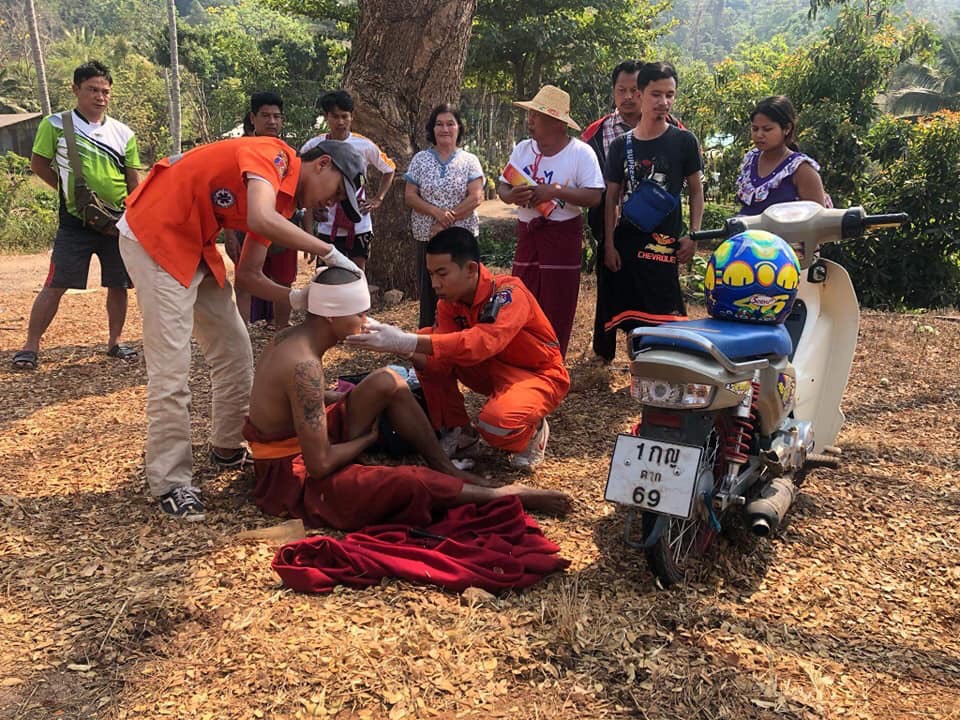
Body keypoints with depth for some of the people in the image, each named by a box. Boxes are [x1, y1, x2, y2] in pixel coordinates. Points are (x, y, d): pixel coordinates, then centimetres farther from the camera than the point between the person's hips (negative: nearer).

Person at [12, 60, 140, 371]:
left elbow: (134, 181, 7)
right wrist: (70, 191, 2)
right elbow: (38, 164, 6)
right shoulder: (56, 125, -2)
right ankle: (31, 345, 7)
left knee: (118, 285, 7)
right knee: (55, 285, -3)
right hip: (75, 223, -2)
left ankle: (115, 340, 23)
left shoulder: (123, 133, 5)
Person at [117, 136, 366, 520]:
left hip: (195, 246, 10)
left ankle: (228, 449, 27)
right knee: (171, 369, -10)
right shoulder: (272, 154, -17)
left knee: (235, 351, 11)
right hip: (153, 234, -10)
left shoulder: (281, 197, 9)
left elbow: (248, 275, 7)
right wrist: (329, 252, -27)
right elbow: (260, 220, -37)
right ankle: (170, 483, 0)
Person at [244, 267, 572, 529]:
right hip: (292, 476, -10)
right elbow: (320, 465, -28)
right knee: (412, 483, -24)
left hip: (301, 441, 10)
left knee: (387, 382, 0)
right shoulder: (304, 365, -31)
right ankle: (506, 495, -3)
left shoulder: (294, 337, -2)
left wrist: (356, 398, 5)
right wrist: (367, 439, -10)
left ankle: (447, 469, 7)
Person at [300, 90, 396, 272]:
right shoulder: (312, 147, -3)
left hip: (359, 225, 0)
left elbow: (389, 169, 14)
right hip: (327, 227, 0)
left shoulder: (365, 146, -3)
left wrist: (378, 199, 4)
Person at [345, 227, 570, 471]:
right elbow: (441, 360, -16)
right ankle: (458, 431, 2)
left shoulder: (509, 294, -29)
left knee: (497, 422, -37)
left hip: (538, 374, -7)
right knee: (429, 348, -12)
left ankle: (532, 431, 0)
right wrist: (399, 345, -35)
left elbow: (481, 343, -47)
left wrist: (405, 342, -53)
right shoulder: (450, 302, -8)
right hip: (495, 369, 7)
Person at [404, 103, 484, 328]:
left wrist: (447, 222, -14)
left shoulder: (470, 161, 3)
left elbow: (476, 197, -7)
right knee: (428, 293, 6)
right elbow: (409, 196, 1)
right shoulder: (420, 159, 6)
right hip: (427, 237, 1)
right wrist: (436, 212, -16)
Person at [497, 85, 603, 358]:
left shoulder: (580, 152, -9)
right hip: (526, 233, 5)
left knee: (557, 306, 0)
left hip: (562, 235, -5)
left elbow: (594, 197, -16)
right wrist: (511, 196, -18)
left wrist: (554, 191, -24)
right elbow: (502, 187, 6)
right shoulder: (522, 149, 6)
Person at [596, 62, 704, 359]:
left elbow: (696, 191, 6)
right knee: (631, 320, 7)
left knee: (667, 318, -7)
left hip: (665, 244, -2)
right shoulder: (621, 145, 6)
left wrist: (693, 235, -4)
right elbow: (612, 198, 8)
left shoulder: (684, 141, 1)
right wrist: (609, 245, 2)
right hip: (626, 243, 3)